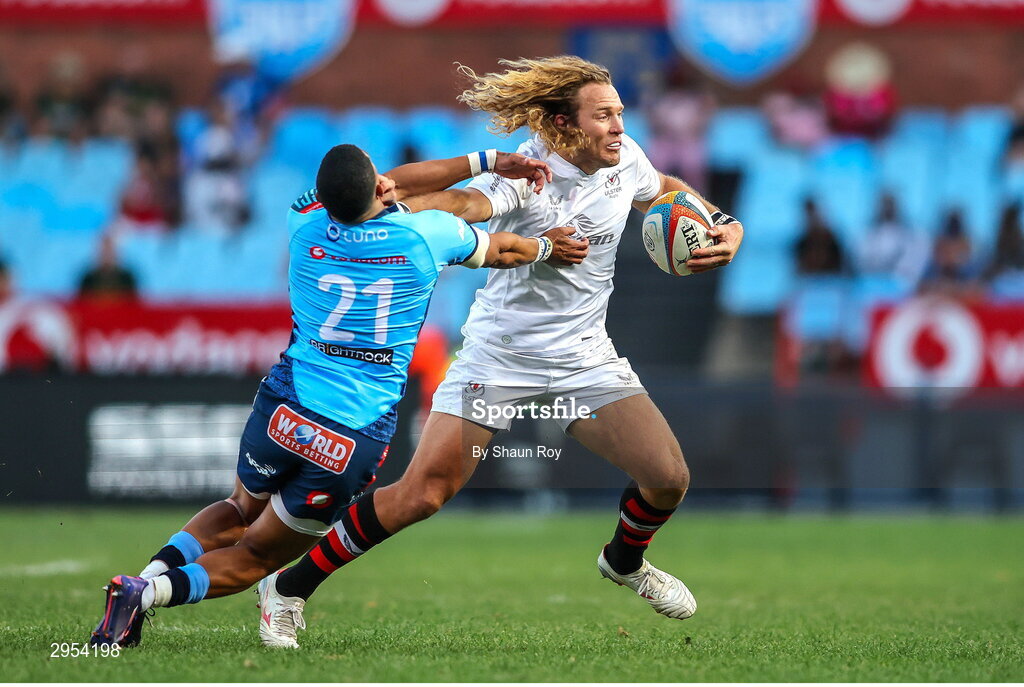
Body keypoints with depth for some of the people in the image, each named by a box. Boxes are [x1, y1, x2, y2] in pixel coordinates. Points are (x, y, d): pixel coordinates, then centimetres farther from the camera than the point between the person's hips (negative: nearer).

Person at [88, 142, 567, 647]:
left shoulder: (306, 223, 1)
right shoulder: (428, 234, -7)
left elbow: (390, 188, 19)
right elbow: (502, 251, 16)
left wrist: (484, 162, 26)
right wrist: (546, 246, 39)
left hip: (283, 410, 2)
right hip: (359, 440, -2)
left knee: (240, 511, 33)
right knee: (254, 557, 12)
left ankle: (155, 571, 7)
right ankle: (148, 592, -14)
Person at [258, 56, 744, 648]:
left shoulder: (626, 160, -3)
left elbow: (666, 192, 21)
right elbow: (467, 204, -41)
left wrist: (724, 225, 3)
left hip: (586, 356, 5)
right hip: (501, 352, -5)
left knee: (669, 477, -8)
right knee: (422, 494, -12)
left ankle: (626, 560, 27)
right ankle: (290, 588, 3)